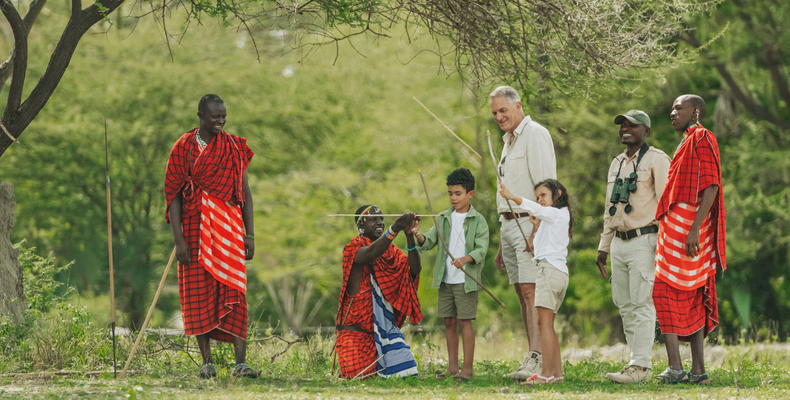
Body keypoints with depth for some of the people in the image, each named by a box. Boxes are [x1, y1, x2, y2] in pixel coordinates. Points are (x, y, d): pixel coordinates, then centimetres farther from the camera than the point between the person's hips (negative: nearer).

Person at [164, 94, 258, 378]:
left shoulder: (234, 147, 8)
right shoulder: (184, 148, 2)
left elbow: (244, 192, 10)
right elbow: (174, 195, -1)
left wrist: (250, 234, 3)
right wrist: (178, 239, -9)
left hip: (228, 229, 1)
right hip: (195, 230, -1)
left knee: (234, 294, -7)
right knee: (199, 294, 1)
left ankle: (241, 362, -11)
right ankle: (207, 362, 7)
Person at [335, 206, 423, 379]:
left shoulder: (390, 251, 11)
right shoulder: (354, 248, -6)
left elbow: (414, 269, -5)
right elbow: (370, 253, -29)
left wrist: (410, 236, -19)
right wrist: (394, 229, -41)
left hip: (384, 326, 5)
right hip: (356, 330, -4)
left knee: (406, 373, -11)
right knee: (359, 376, -13)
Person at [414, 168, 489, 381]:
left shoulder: (477, 221, -2)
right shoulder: (444, 218, 11)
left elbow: (481, 249, -11)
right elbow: (431, 240, 4)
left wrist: (466, 259, -29)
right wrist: (420, 238, -19)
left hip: (466, 280, -5)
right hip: (445, 279, 5)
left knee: (465, 321, -5)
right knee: (449, 322, 8)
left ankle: (468, 367, -1)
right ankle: (452, 367, 14)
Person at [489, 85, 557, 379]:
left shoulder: (534, 135, -7)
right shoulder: (509, 141, 23)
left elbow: (546, 185, -16)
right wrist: (502, 245, 23)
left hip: (531, 222, -9)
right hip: (509, 223, 9)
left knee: (531, 290, -16)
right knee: (522, 293, 6)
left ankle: (537, 360, -23)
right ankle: (534, 363, 6)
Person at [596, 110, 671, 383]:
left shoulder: (656, 160, -4)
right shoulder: (617, 164, 20)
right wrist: (604, 246, 20)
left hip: (644, 241, -8)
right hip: (619, 243, 8)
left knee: (642, 303, -11)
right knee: (624, 305, 6)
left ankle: (641, 366, -12)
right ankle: (638, 362, 11)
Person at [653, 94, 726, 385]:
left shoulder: (702, 140, -8)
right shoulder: (688, 143, 22)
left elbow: (711, 187, -18)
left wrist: (694, 229, -25)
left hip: (687, 229, -10)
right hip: (676, 230, 10)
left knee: (665, 292, -14)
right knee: (693, 300, 7)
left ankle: (675, 367, -19)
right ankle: (698, 370, 7)